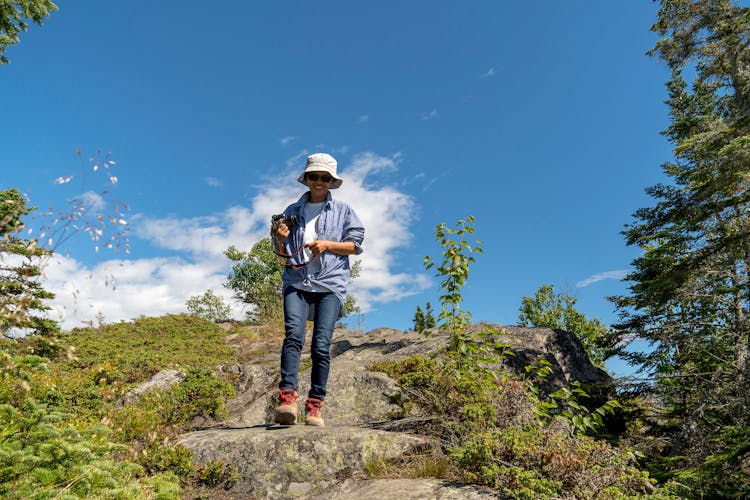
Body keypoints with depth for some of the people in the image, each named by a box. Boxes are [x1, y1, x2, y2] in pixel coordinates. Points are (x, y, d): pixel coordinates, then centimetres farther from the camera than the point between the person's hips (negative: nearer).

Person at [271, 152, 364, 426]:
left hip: (330, 283, -1)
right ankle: (287, 397, -25)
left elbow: (355, 245, 8)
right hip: (296, 281, 2)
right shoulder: (293, 211, 20)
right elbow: (283, 253, 22)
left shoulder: (342, 210, 15)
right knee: (293, 335, -20)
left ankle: (315, 406, -4)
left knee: (321, 345, -9)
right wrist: (281, 239, -1)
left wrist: (327, 245, -7)